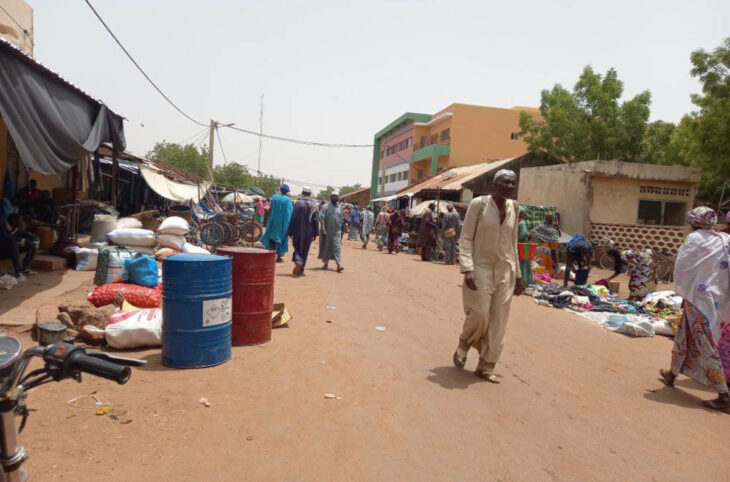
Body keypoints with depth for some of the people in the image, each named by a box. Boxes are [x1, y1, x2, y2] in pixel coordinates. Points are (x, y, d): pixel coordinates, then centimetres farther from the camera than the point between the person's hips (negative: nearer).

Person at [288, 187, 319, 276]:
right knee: (305, 250, 11)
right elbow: (316, 220, -5)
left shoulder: (297, 203, -4)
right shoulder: (314, 205, -4)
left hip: (298, 231, 0)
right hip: (308, 232, 1)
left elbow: (293, 218, -3)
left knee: (297, 247, 13)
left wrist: (291, 232, 2)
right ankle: (301, 269, 14)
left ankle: (298, 261, -16)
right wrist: (315, 233, 0)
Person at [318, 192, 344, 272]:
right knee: (326, 247, 9)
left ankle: (339, 265, -14)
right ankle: (325, 263, 24)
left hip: (337, 231, 2)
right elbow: (321, 218, -10)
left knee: (337, 247, -7)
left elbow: (341, 219, 18)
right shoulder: (326, 207, -4)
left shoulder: (339, 208, 10)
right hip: (327, 231, -2)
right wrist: (323, 229, -17)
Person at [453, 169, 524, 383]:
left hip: (505, 270, 5)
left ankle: (486, 367, 17)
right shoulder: (479, 204, -7)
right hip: (481, 267, -5)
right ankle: (463, 345, 23)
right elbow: (466, 238, -9)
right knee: (479, 314, -9)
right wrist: (467, 269, -19)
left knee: (498, 321, 4)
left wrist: (517, 273, 14)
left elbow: (513, 242, 15)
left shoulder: (514, 208, 7)